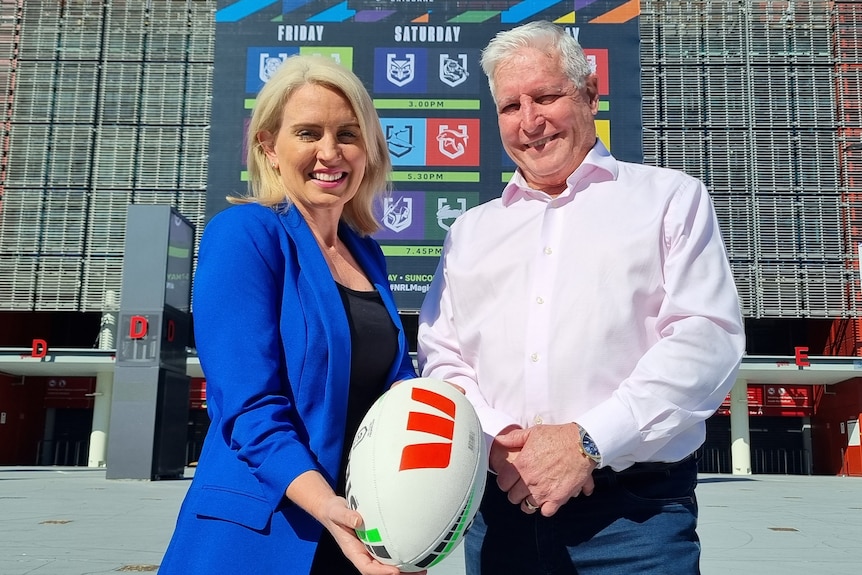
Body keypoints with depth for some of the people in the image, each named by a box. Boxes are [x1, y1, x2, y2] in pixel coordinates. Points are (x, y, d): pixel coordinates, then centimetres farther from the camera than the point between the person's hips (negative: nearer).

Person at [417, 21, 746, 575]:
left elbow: (707, 339, -7)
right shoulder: (470, 232, 15)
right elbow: (441, 357, 10)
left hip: (636, 508, -3)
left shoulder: (671, 198, 4)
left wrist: (588, 442, -16)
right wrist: (495, 442, -9)